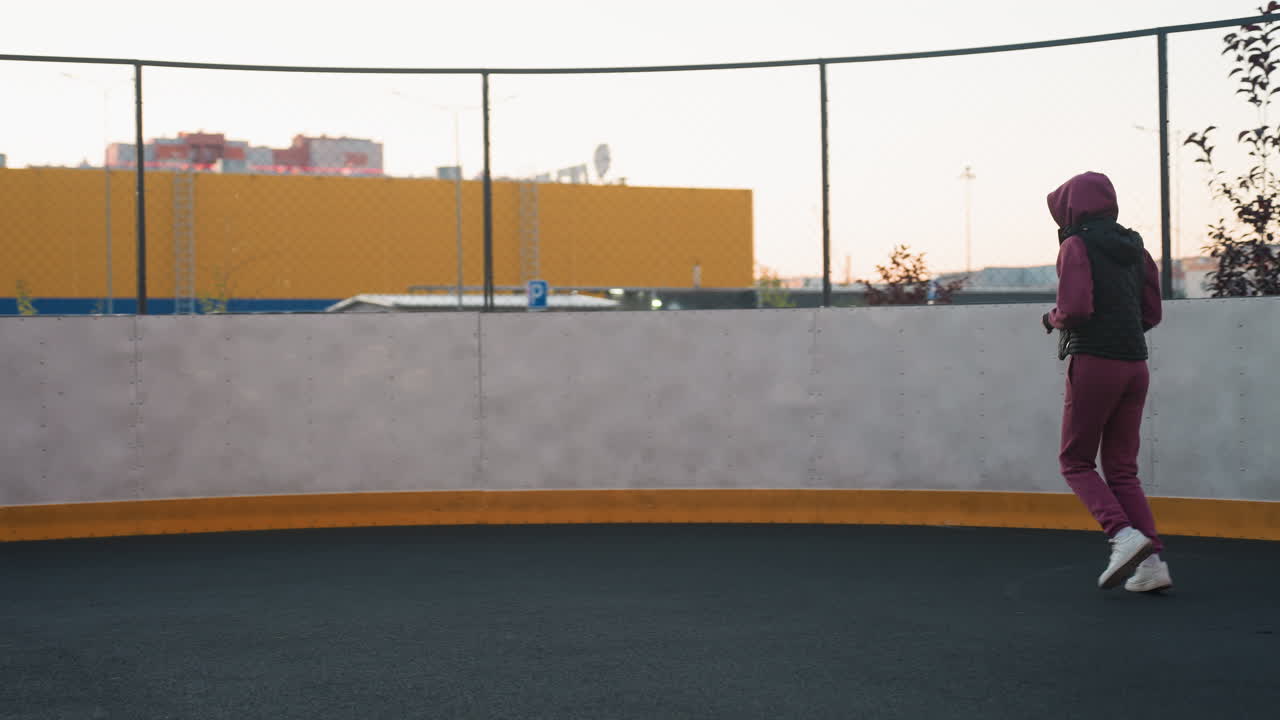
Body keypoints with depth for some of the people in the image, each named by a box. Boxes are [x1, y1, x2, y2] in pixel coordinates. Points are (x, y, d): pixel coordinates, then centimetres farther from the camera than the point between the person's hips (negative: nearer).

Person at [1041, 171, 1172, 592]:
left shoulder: (1076, 245, -7)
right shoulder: (1134, 248, 14)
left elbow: (1075, 308, -18)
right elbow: (1151, 313, 16)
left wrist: (1052, 320, 1)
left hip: (1093, 364, -7)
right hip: (1135, 365, 7)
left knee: (1075, 461, 6)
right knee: (1122, 470, 11)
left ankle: (1124, 535, -14)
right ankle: (1152, 561, 0)